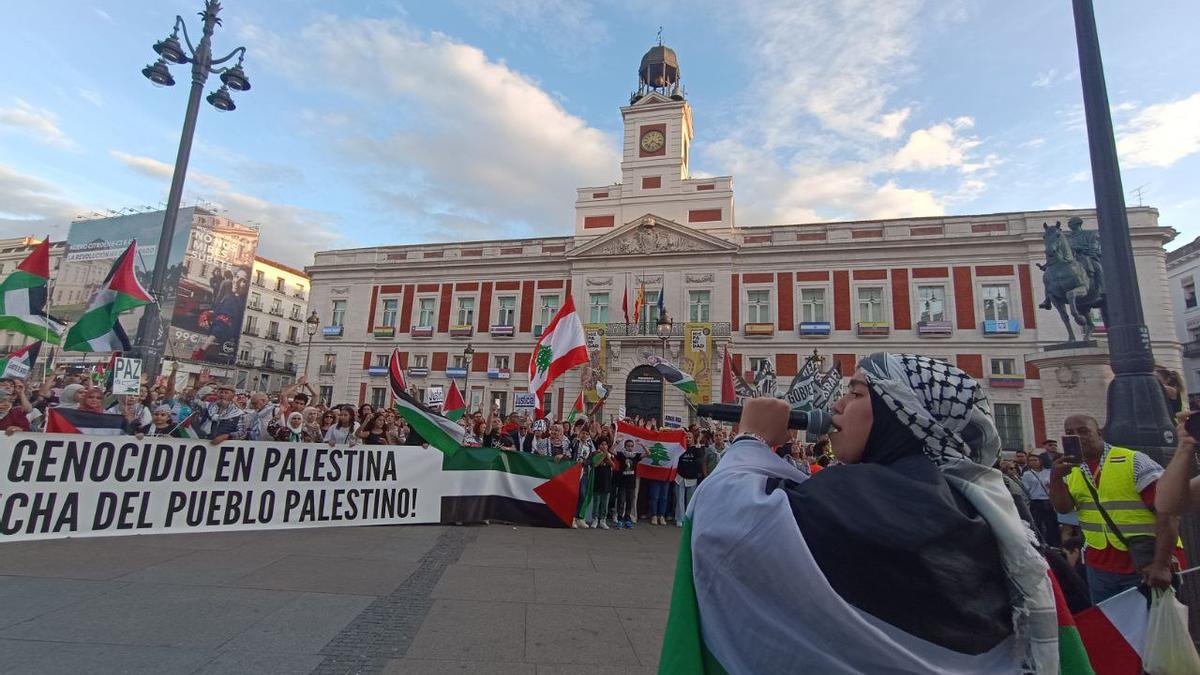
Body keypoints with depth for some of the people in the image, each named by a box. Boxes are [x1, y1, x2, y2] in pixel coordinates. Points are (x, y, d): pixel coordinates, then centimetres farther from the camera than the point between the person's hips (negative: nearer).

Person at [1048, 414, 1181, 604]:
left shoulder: (1134, 461, -11)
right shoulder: (1071, 471, 4)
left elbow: (1168, 512, -14)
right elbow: (1063, 508, -4)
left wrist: (1162, 564, -21)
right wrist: (1055, 477, -20)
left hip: (1146, 566, -5)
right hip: (1099, 567, 5)